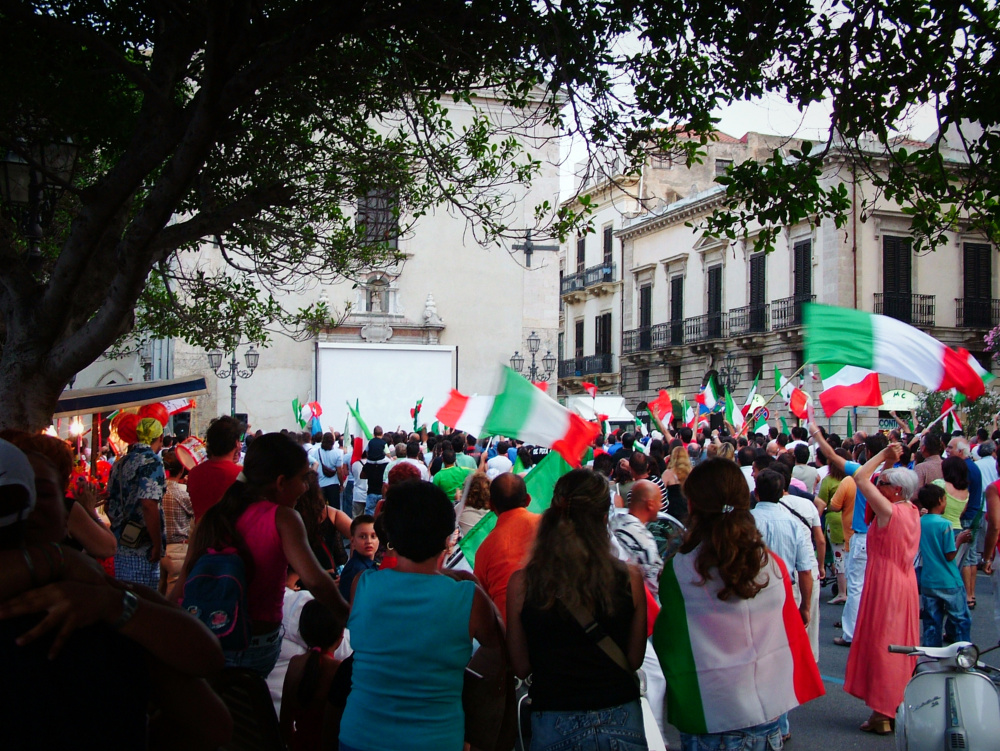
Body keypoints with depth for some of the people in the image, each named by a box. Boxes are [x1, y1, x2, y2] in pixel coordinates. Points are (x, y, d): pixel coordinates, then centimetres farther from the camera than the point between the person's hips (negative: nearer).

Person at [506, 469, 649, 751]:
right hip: (619, 717, 1)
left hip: (552, 723, 0)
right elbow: (634, 661, -1)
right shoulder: (629, 579, -12)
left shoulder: (521, 583, -12)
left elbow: (521, 667, -2)